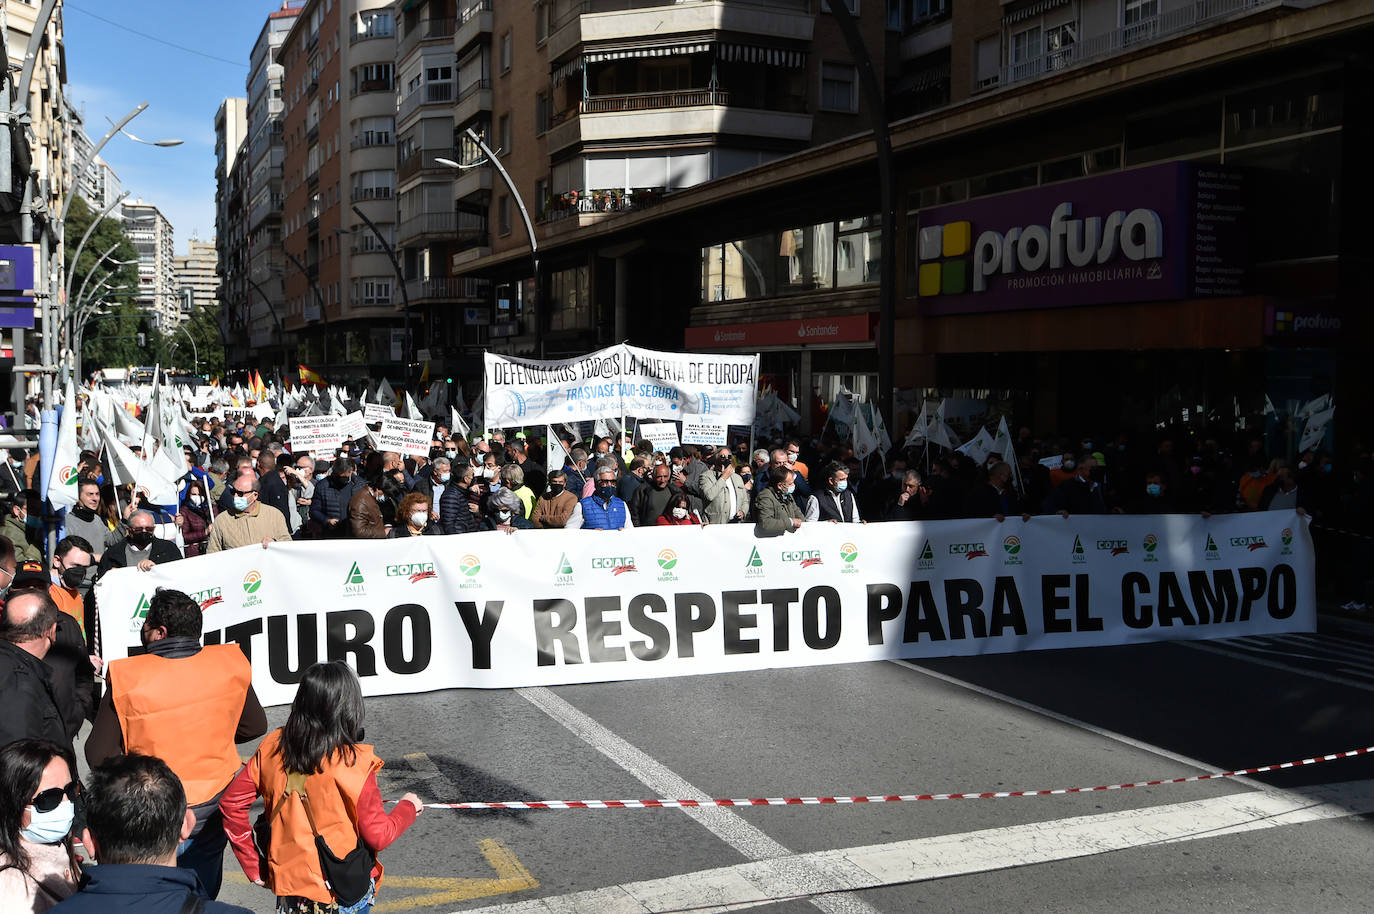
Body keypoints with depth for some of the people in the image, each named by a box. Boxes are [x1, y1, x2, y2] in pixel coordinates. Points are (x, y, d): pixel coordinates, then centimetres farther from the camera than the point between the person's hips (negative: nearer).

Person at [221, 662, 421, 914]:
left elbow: (231, 803, 2)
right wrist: (408, 807, 6)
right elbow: (378, 836, -13)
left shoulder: (273, 747, -3)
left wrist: (253, 866, 9)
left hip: (287, 883, 5)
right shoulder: (354, 763, -18)